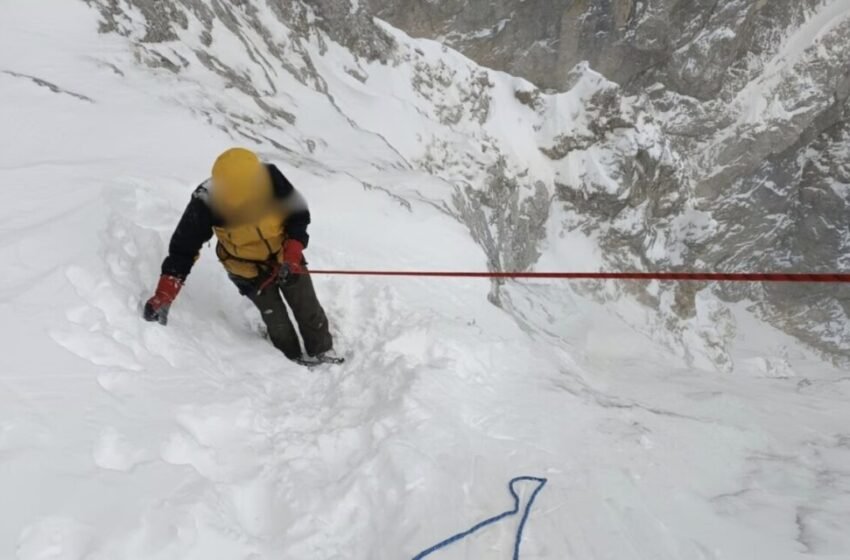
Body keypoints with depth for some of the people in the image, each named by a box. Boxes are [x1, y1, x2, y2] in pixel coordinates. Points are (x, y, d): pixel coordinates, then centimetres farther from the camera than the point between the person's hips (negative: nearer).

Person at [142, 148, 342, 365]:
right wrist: (165, 293, -27)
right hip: (247, 270, -1)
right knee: (276, 318, -1)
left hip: (284, 256, 2)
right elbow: (184, 247, -21)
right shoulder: (206, 203, -31)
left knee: (308, 307, 10)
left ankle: (322, 349, 32)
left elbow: (299, 214, -13)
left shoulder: (272, 178, -30)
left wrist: (292, 253, -25)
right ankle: (295, 357, 26)